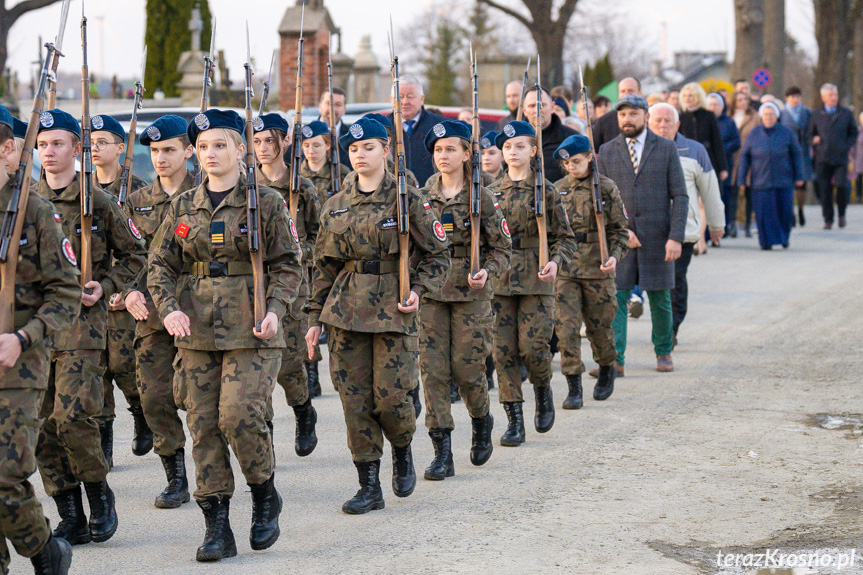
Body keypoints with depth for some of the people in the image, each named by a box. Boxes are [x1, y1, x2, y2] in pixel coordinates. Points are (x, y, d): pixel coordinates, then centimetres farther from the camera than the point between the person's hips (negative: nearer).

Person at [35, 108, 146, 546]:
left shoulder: (99, 203, 1)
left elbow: (134, 255, 10)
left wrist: (104, 286, -4)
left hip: (82, 325, -4)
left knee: (72, 415, -16)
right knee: (42, 423, 2)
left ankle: (98, 491, 9)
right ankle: (71, 518, 11)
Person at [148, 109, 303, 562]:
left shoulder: (266, 202, 1)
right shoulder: (183, 207, 10)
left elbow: (287, 264, 1)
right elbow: (160, 264, 11)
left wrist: (275, 309, -14)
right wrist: (168, 308, -6)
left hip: (250, 330, -4)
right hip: (196, 330, 4)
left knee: (240, 414, -16)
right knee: (203, 424, -1)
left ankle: (266, 495, 12)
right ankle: (216, 528, 6)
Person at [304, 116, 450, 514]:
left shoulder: (408, 199, -1)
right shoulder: (336, 206, 10)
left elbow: (437, 254, 3)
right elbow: (324, 265, 15)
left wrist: (419, 290, -12)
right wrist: (315, 317, 12)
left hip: (394, 308, -4)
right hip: (347, 311, 4)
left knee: (391, 395, -8)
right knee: (354, 398, 0)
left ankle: (403, 450, 25)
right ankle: (369, 485, 9)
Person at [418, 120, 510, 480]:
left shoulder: (482, 199, -1)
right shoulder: (422, 198, 7)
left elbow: (502, 247, 1)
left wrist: (487, 271, -16)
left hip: (470, 293, -2)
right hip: (430, 292, 3)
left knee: (466, 367, -3)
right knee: (432, 367, -5)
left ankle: (482, 422, 29)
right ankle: (442, 452, -1)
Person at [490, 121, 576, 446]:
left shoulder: (546, 191, 1)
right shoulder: (492, 192, 10)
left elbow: (565, 238, 3)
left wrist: (556, 262, -15)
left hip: (536, 280, -3)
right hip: (500, 280, 3)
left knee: (533, 345, -11)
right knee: (503, 349, -2)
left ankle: (543, 391, 22)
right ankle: (514, 421, 5)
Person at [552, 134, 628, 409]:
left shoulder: (606, 188, -1)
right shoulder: (557, 189, 6)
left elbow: (619, 229, 3)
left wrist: (615, 255, -13)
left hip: (598, 270, -2)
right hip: (564, 269, 2)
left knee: (598, 326, 9)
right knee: (566, 327, -7)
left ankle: (607, 369, 37)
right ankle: (573, 388, -3)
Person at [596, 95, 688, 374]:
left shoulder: (666, 149, 2)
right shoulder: (607, 152, 6)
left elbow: (680, 196, 0)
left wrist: (676, 237, -9)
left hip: (657, 238, -1)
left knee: (660, 299, 8)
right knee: (616, 298, -7)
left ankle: (664, 352, 27)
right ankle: (614, 360, -8)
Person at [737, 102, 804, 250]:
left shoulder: (787, 133, 1)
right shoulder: (754, 134, 2)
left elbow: (796, 155, 6)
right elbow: (745, 156, 5)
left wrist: (799, 176, 2)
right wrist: (741, 179, 1)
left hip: (783, 181, 0)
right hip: (761, 181, 0)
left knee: (785, 210, 2)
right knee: (764, 212, -4)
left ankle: (784, 236, 27)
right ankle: (767, 241, 8)